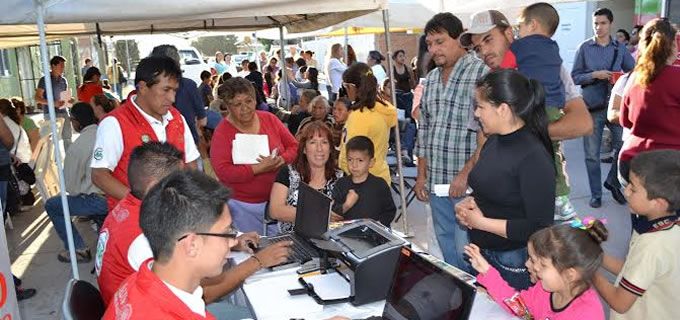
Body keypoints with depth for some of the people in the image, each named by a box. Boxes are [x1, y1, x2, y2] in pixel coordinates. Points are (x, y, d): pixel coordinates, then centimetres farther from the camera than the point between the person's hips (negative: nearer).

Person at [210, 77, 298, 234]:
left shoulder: (269, 119, 2)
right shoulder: (222, 132, -8)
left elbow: (293, 146, 6)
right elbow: (223, 172, -17)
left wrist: (281, 160, -16)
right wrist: (259, 168, -24)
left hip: (277, 199, 3)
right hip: (243, 205, -3)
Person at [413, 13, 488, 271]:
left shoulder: (481, 73, -10)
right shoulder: (431, 79, 13)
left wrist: (465, 174, -18)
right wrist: (421, 175, 14)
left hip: (469, 185, -7)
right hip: (436, 182, 7)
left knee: (466, 252, -3)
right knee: (447, 249, 16)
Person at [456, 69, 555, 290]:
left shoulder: (534, 157, -21)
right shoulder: (494, 141, 2)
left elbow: (539, 228, -22)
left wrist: (481, 222, -18)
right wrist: (467, 205, -3)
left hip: (515, 263, -7)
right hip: (481, 253, 7)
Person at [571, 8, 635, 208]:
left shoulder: (620, 48, 6)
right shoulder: (584, 48, 1)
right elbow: (575, 77, -1)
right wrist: (595, 75, -15)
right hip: (592, 107, -1)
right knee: (592, 154, 4)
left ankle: (612, 181, 22)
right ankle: (596, 194, 18)